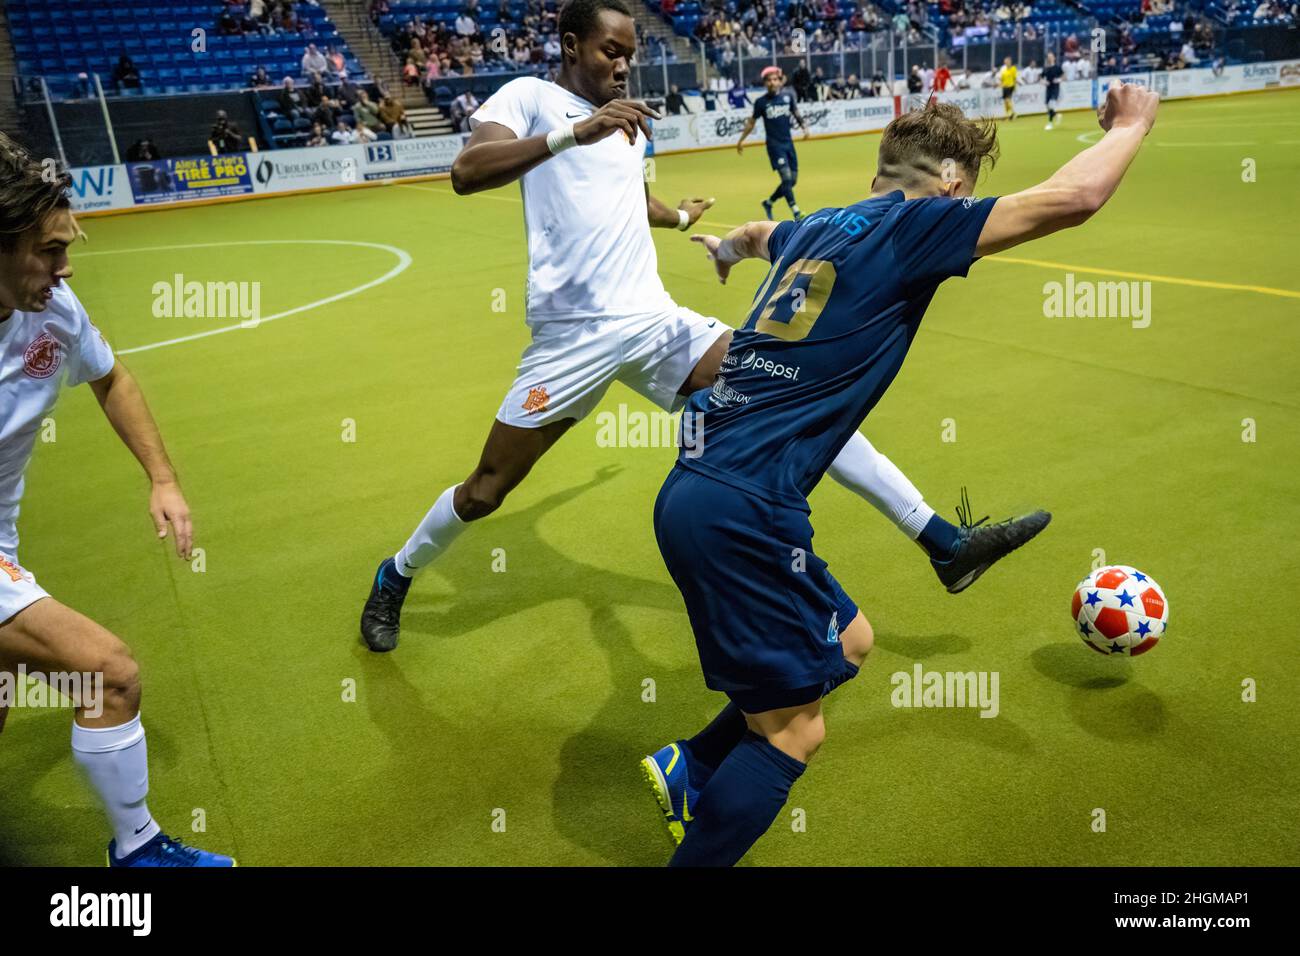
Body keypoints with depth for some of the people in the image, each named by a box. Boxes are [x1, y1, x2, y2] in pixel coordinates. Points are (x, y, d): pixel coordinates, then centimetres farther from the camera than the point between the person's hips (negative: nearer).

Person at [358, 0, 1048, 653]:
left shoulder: (632, 123, 21)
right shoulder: (530, 96, 1)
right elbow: (465, 174, -18)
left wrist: (681, 219, 61)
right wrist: (574, 132, -29)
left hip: (654, 322, 6)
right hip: (572, 336, -5)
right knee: (485, 491, -1)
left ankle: (943, 543, -5)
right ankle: (395, 578, 30)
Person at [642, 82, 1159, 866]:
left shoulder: (820, 227, 17)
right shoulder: (912, 226, -6)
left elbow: (759, 233, 41)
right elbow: (1074, 198, -9)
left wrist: (727, 247, 66)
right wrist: (1130, 126, 13)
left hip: (700, 490, 9)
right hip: (742, 509, -9)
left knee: (850, 642, 23)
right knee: (793, 732, 2)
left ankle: (693, 768, 30)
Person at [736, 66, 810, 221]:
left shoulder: (788, 96, 3)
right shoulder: (761, 102, -5)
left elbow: (795, 113, 16)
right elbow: (751, 121, 5)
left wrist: (804, 127, 1)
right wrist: (741, 140, 5)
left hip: (788, 143, 5)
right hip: (774, 144, -5)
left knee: (792, 180, 7)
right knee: (786, 177, -16)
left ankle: (768, 203, 27)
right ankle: (796, 213, -14)